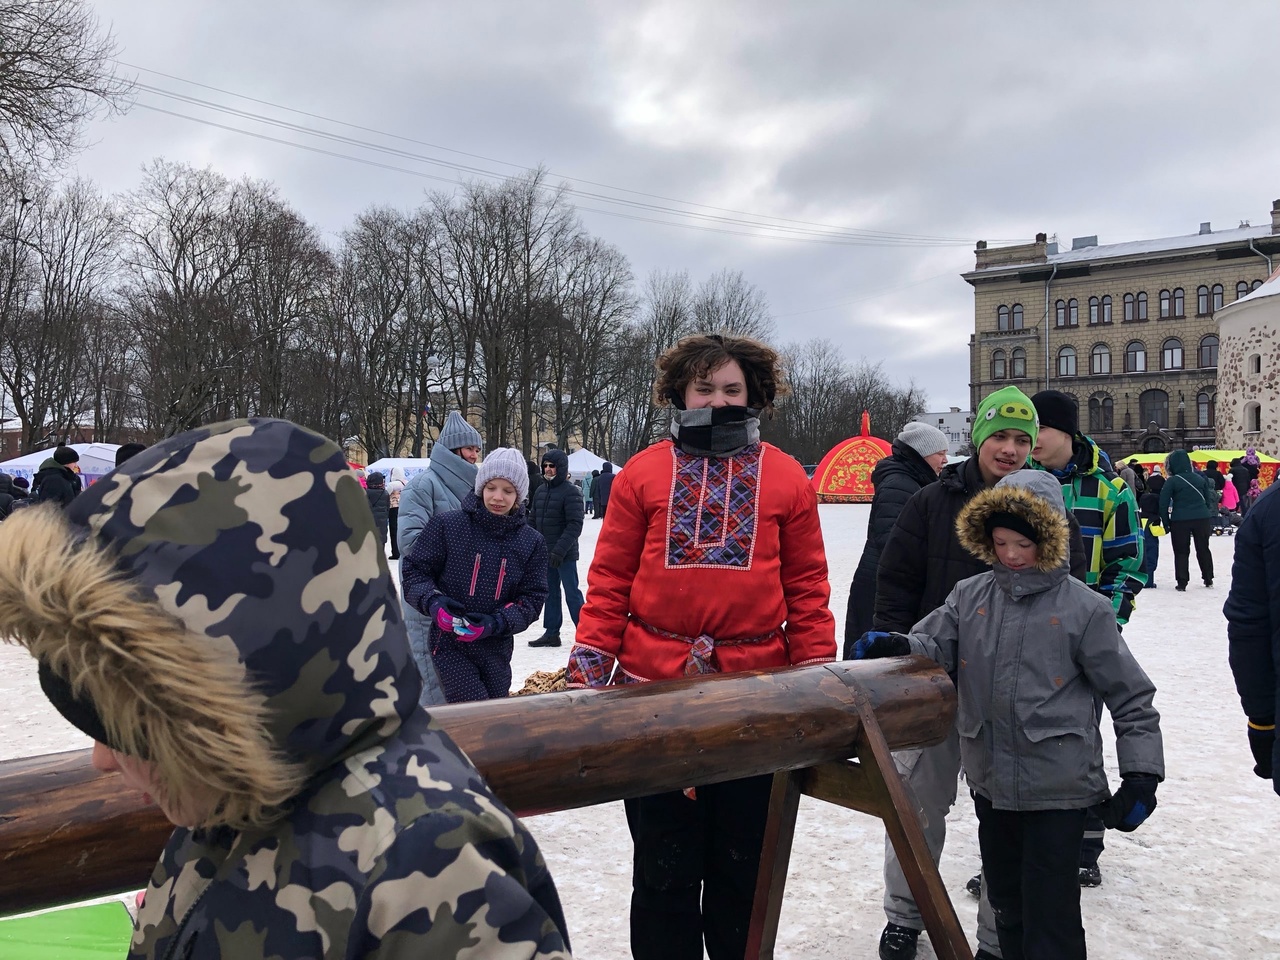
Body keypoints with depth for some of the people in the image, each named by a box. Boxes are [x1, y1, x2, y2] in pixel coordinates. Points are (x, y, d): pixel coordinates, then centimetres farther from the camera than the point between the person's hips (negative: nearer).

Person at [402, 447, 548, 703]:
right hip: (450, 645, -4)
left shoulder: (531, 543, 1)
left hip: (497, 648, 4)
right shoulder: (446, 525, -7)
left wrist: (497, 622, -18)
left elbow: (532, 597, -1)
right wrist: (432, 602, -22)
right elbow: (414, 570, -2)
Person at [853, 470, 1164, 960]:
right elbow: (934, 644, -2)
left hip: (1058, 790, -4)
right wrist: (896, 647, -24)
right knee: (1006, 903, 21)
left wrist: (1141, 775, -6)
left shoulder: (1084, 608, -7)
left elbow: (1131, 696, -3)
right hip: (991, 784, 5)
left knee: (1050, 917, 1)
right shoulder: (969, 596, 3)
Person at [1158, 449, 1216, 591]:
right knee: (1203, 549, 17)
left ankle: (1182, 582, 2)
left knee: (1181, 552, 5)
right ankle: (1208, 579, 27)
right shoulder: (1200, 478, 7)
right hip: (1202, 518, 4)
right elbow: (1208, 499, 13)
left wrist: (1166, 523, -1)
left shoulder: (1172, 481, -7)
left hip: (1180, 520, -4)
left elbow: (1164, 504, -9)